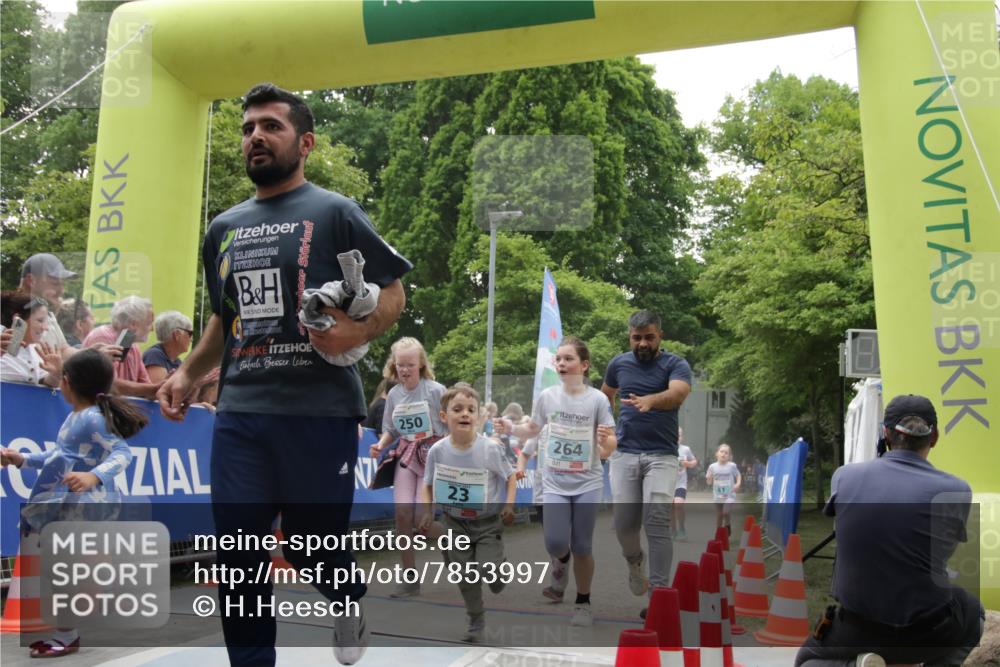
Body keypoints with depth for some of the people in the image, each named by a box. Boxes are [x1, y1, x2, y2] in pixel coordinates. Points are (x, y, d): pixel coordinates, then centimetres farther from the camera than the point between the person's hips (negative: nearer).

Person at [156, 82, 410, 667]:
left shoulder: (335, 212, -1)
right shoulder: (224, 229, 16)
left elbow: (393, 292, -2)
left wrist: (356, 333, -21)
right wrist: (189, 373, 14)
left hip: (319, 410, -5)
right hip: (239, 412, 5)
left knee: (312, 541, 6)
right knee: (237, 551, 3)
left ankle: (351, 601, 41)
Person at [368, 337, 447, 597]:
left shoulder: (435, 390, -9)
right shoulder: (394, 394, 5)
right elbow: (391, 430, 14)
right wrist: (380, 446, -3)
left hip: (432, 455, -4)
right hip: (406, 456, 4)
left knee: (421, 518, -11)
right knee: (402, 513, -10)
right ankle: (410, 578, 3)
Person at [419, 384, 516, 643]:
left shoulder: (490, 449, -20)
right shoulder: (437, 451, -14)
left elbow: (510, 476, -5)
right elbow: (427, 484, 1)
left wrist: (509, 505, -18)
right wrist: (427, 510, -14)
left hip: (487, 522, -2)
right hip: (455, 522, 2)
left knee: (489, 572, -14)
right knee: (466, 577, 5)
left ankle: (501, 566, 24)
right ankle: (476, 621, 29)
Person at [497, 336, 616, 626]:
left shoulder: (597, 399, -11)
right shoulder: (547, 396, -5)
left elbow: (609, 448, -9)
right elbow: (533, 430, 12)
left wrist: (605, 441, -32)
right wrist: (511, 428, -6)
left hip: (587, 484, -1)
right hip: (554, 483, 1)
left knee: (582, 548, 5)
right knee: (555, 543, -11)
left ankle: (583, 603, 28)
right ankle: (561, 561, 27)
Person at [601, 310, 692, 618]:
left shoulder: (676, 365, -5)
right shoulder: (618, 363, 7)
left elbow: (677, 394, -27)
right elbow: (605, 395, 27)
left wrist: (649, 400, -47)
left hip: (661, 456, -3)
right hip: (624, 454, 3)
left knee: (657, 524, -12)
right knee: (624, 524, 0)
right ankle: (634, 561, 33)